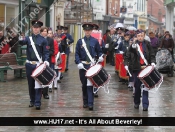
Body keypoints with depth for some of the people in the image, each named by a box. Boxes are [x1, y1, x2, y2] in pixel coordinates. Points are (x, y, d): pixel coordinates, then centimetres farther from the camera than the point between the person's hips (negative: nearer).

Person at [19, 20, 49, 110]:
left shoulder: (43, 40, 1)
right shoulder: (28, 38, 6)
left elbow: (46, 52, 1)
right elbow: (22, 42, -15)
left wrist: (46, 60, -17)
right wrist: (20, 40, -38)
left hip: (38, 64, -3)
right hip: (29, 64, 3)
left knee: (37, 84, -8)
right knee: (30, 84, 11)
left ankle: (37, 103, -8)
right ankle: (32, 101, 23)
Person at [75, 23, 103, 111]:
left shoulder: (95, 41, 4)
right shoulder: (80, 41, 5)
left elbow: (99, 52, 10)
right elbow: (77, 54, 3)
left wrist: (100, 57, -11)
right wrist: (79, 62, -11)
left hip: (92, 65, -2)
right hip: (83, 66, 2)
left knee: (90, 84, -10)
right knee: (84, 85, 10)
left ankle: (90, 103, -13)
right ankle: (85, 102, 22)